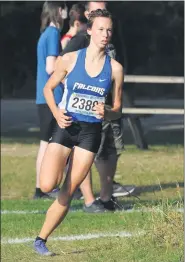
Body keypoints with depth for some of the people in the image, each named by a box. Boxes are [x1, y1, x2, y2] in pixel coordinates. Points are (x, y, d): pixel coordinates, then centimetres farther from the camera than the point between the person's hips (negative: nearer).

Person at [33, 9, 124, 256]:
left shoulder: (115, 68, -1)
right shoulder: (70, 59, -4)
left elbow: (117, 106, 8)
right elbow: (48, 88, 8)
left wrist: (106, 112, -15)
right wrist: (57, 113, -8)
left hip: (91, 132, 1)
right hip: (65, 127, -1)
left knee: (67, 194, 1)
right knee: (47, 186, -17)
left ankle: (41, 240, 15)